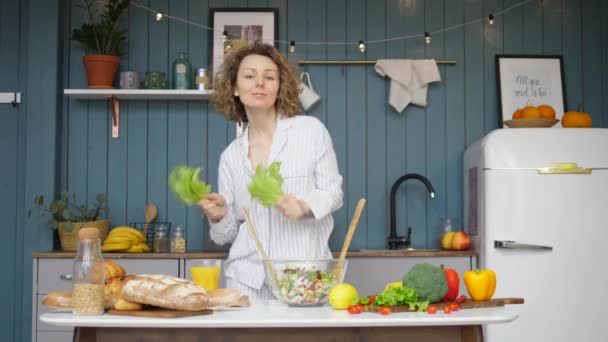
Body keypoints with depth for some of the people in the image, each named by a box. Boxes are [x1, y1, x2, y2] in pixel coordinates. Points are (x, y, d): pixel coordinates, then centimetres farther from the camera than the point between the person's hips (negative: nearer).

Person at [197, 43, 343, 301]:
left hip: (305, 271, -2)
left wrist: (305, 206, -17)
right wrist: (219, 216, -8)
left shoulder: (311, 130, 1)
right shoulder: (230, 156, 10)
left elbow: (333, 192, 2)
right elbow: (228, 233, 13)